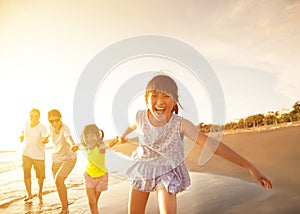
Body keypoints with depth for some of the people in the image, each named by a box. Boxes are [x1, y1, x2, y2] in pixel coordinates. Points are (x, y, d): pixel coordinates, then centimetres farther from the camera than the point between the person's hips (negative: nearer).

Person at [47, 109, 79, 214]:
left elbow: (68, 137, -52)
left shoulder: (64, 128, -28)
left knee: (58, 180, -24)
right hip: (56, 159, 7)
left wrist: (73, 145, -70)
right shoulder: (51, 127, -10)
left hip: (69, 159, -7)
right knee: (58, 182, 14)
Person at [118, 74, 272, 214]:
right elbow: (132, 126, 7)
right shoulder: (140, 116, -19)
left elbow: (212, 144, -32)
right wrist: (123, 136, 31)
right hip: (142, 169, 3)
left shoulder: (180, 124, -28)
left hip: (168, 173, -3)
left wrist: (250, 167, -34)